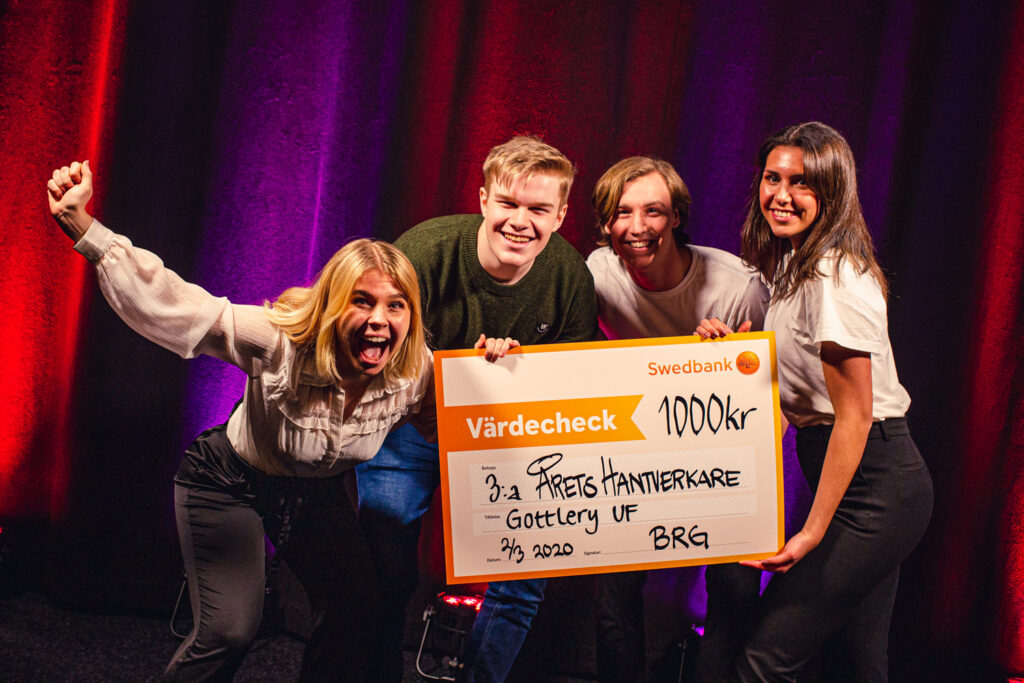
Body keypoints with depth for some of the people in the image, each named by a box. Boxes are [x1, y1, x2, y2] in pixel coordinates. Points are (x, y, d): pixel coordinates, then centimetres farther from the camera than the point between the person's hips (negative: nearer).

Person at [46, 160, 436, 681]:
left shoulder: (415, 372, -22)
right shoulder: (280, 342, -36)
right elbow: (171, 304, -44)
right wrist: (81, 226, -53)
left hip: (316, 491, 5)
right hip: (230, 482, -5)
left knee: (357, 613, 5)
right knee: (228, 632, -13)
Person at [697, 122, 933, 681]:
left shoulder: (833, 278, -19)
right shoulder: (794, 265, 11)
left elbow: (855, 414, -20)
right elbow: (792, 373, 22)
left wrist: (813, 532, -19)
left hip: (871, 487, -10)